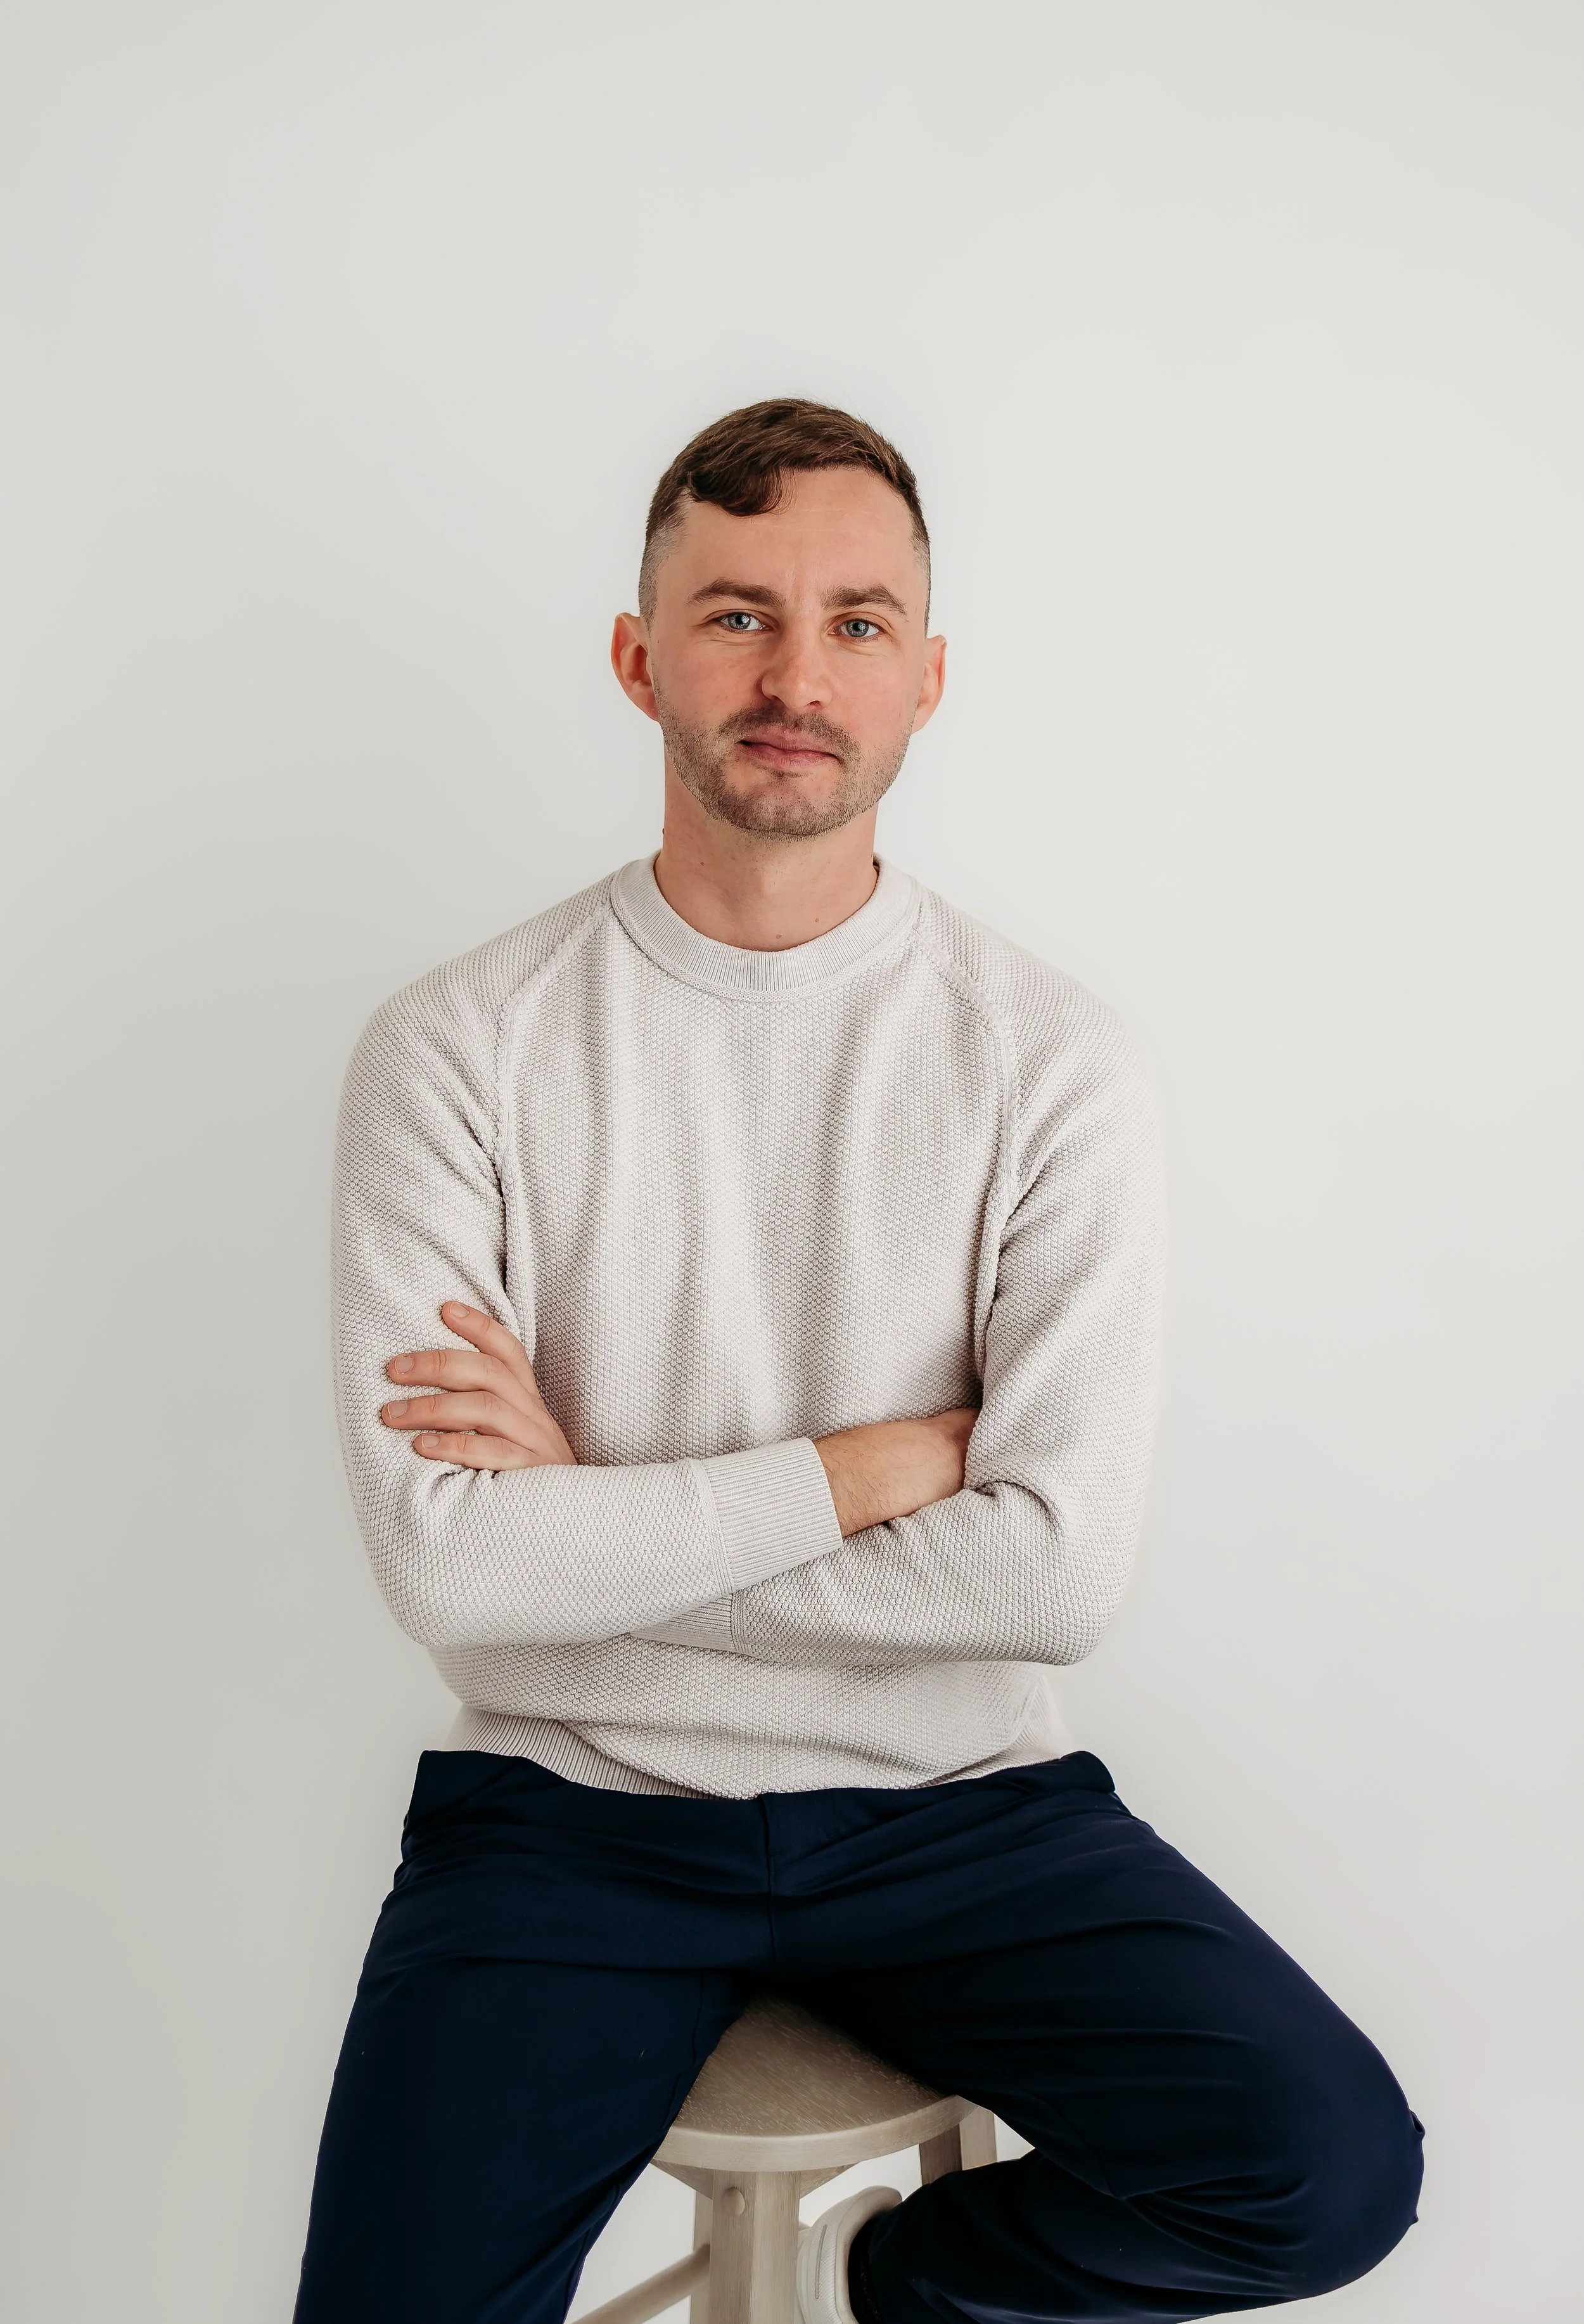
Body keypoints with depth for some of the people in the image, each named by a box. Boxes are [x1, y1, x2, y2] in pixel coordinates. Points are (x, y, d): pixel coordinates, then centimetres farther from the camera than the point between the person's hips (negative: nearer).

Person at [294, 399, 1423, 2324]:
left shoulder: (1047, 1060, -6)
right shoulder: (457, 1049, -7)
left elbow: (1055, 1570, -14)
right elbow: (449, 1566, -15)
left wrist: (591, 1517, -13)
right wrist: (884, 1461, -14)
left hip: (952, 1801, 1)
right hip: (567, 1805, 0)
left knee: (1332, 2165, -17)